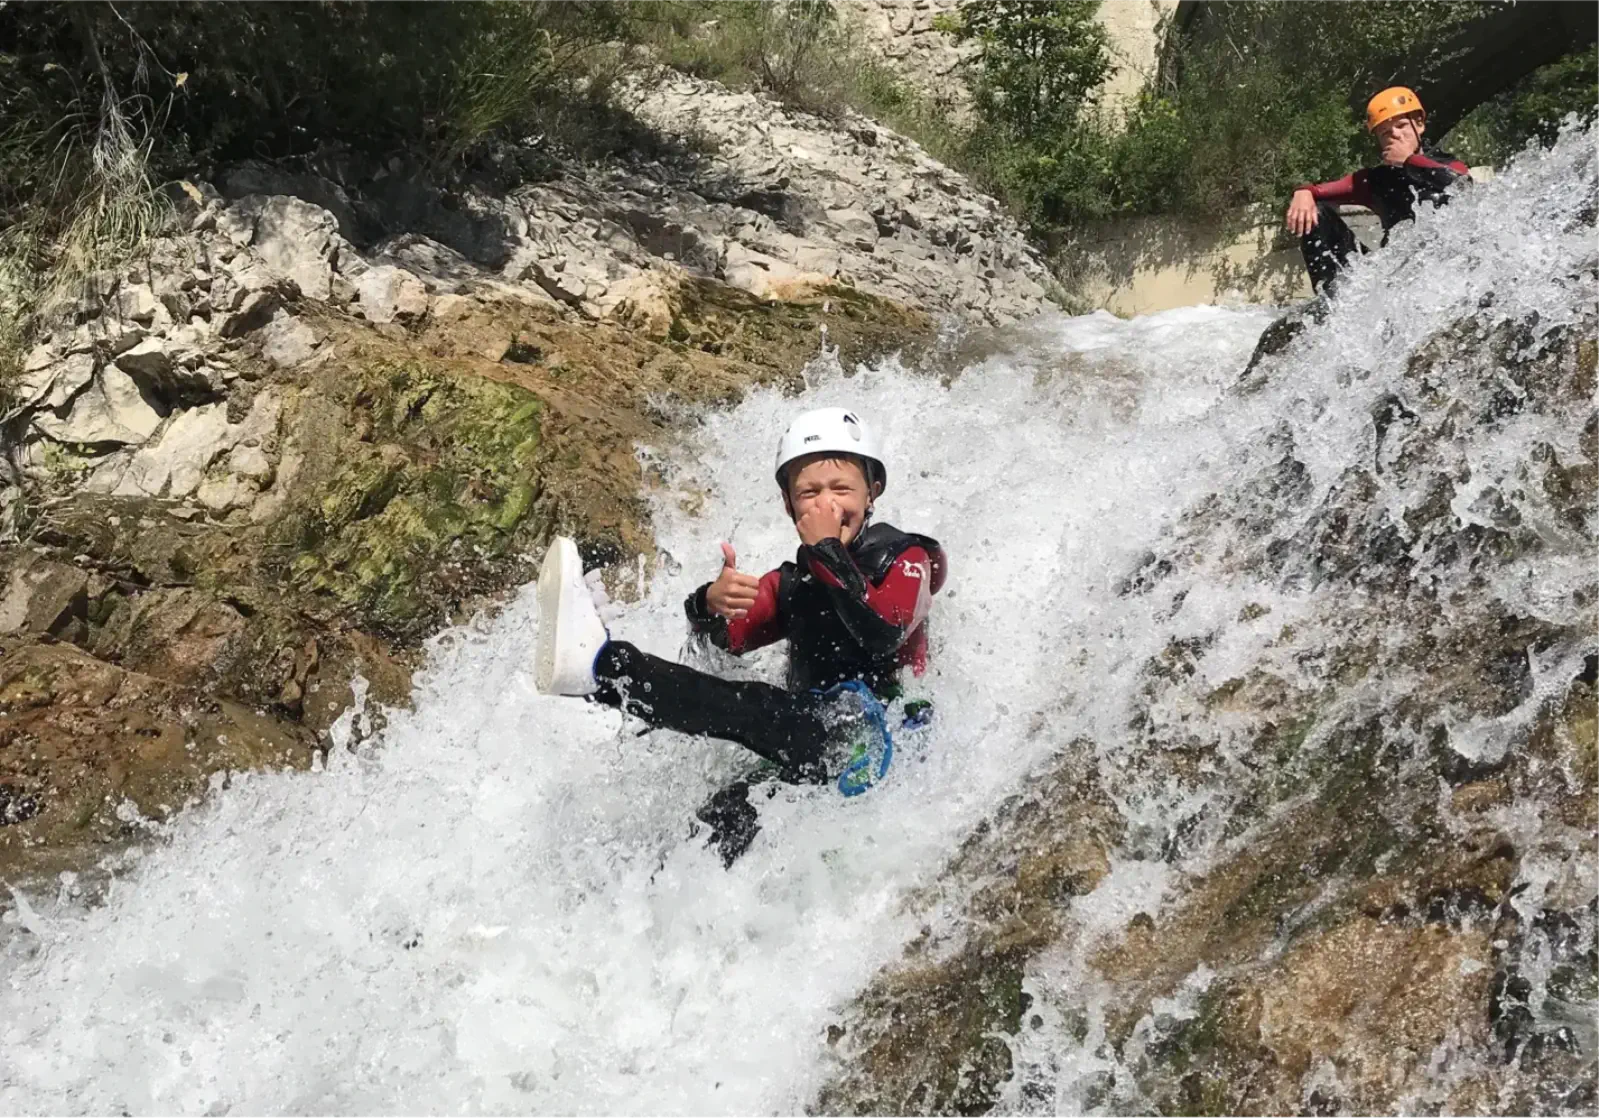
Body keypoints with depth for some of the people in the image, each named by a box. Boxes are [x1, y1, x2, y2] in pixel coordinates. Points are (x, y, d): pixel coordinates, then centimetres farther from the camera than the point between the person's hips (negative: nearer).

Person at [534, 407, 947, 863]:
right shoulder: (793, 583, 21)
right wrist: (711, 605, -18)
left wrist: (828, 551, -13)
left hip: (878, 736, -8)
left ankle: (596, 663, -47)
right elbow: (723, 642, 5)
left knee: (756, 708, -33)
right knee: (726, 816, -21)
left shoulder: (907, 560, 4)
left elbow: (883, 634, -18)